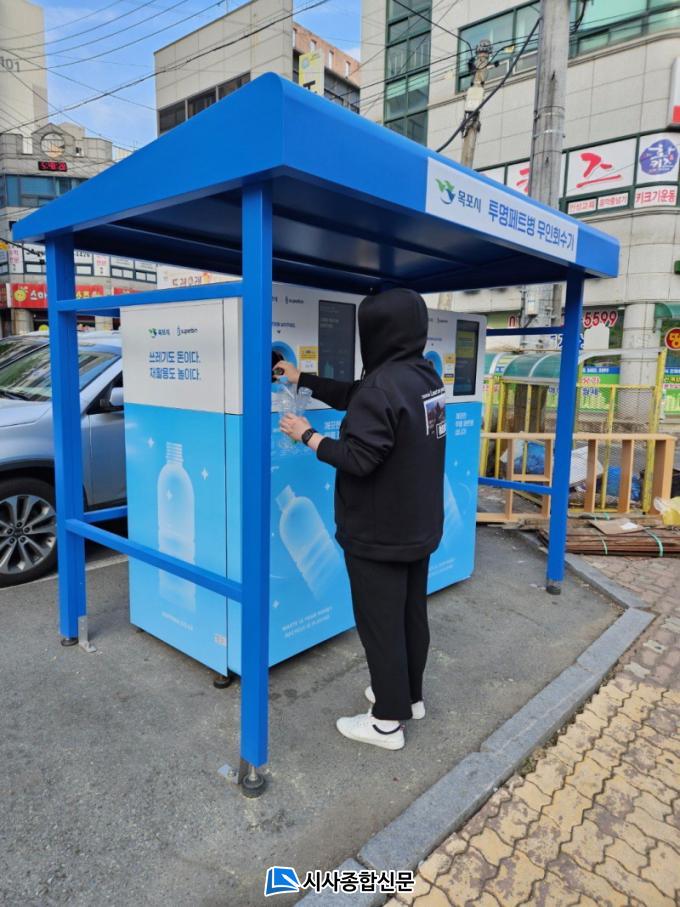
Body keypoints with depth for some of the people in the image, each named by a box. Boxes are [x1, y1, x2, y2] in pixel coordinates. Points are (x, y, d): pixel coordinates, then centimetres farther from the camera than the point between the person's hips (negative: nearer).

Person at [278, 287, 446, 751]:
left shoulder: (382, 385, -25)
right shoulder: (427, 375, 5)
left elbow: (358, 458, -25)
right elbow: (353, 397, 14)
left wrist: (307, 435, -12)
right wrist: (301, 378, 18)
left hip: (379, 534, -9)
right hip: (419, 526, 9)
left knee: (380, 623, 6)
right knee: (412, 614, 21)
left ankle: (387, 721, 22)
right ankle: (411, 696, 39)